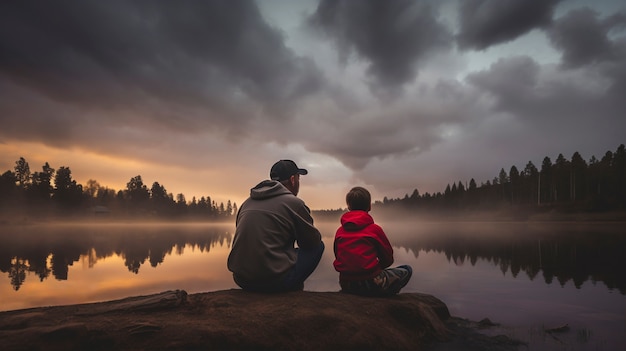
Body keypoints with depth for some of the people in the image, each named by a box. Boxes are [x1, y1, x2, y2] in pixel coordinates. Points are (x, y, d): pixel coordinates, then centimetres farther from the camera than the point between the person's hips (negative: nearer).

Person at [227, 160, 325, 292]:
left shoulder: (247, 202, 13)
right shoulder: (293, 202, -6)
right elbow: (313, 240, 4)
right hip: (273, 279, -7)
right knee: (318, 246, 10)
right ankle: (292, 289, 11)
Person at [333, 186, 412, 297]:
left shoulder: (340, 231, 2)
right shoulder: (374, 229, -8)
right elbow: (388, 259, 2)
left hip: (345, 285, 6)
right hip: (370, 284, -6)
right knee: (407, 270, 14)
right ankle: (381, 297, 5)